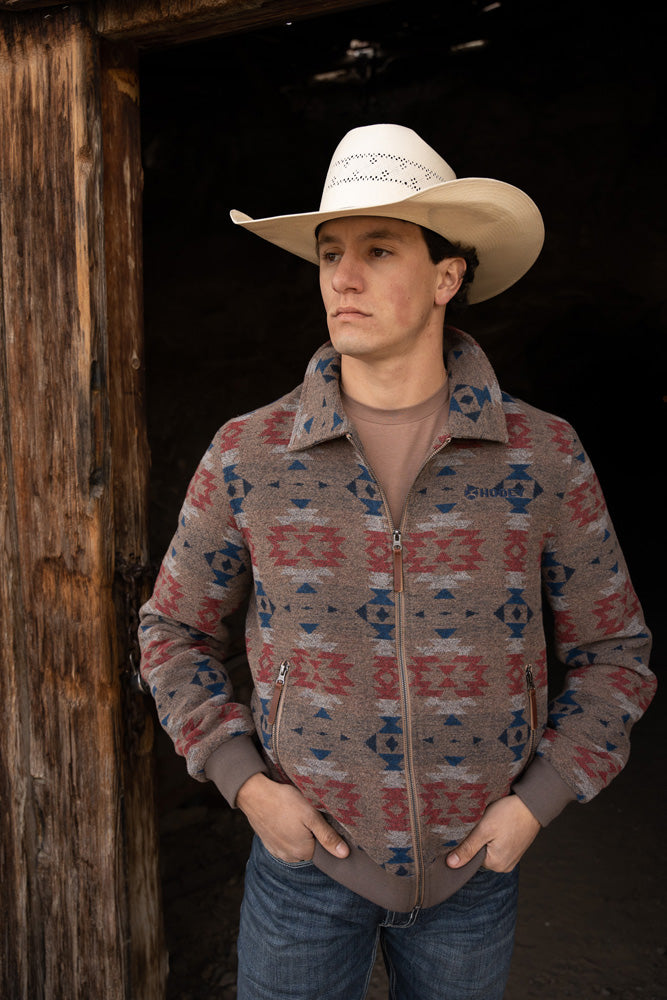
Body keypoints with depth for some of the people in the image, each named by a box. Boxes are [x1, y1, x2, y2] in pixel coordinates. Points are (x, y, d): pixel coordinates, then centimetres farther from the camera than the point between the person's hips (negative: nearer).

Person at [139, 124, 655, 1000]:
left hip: (470, 864, 1)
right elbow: (176, 631, 1)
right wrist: (246, 785, -9)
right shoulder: (247, 454, -12)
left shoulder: (545, 455, -12)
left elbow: (613, 649, -1)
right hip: (305, 854, 0)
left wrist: (537, 801, -10)